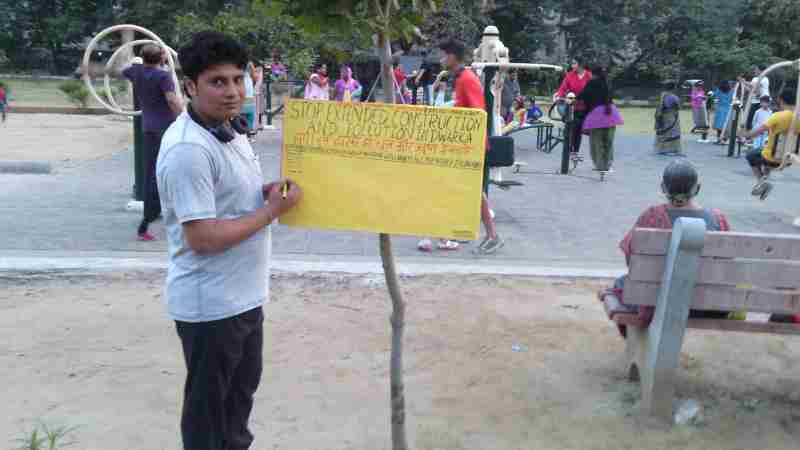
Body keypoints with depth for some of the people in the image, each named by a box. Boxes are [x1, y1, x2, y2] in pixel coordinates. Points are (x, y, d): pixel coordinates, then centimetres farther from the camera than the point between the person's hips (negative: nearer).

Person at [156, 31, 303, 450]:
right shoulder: (189, 149, -25)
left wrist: (267, 191, -2)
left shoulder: (229, 129, 5)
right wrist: (274, 209, -21)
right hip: (210, 304, -10)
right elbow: (202, 238, -28)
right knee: (208, 403, 11)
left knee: (243, 385, 27)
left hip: (243, 294, 10)